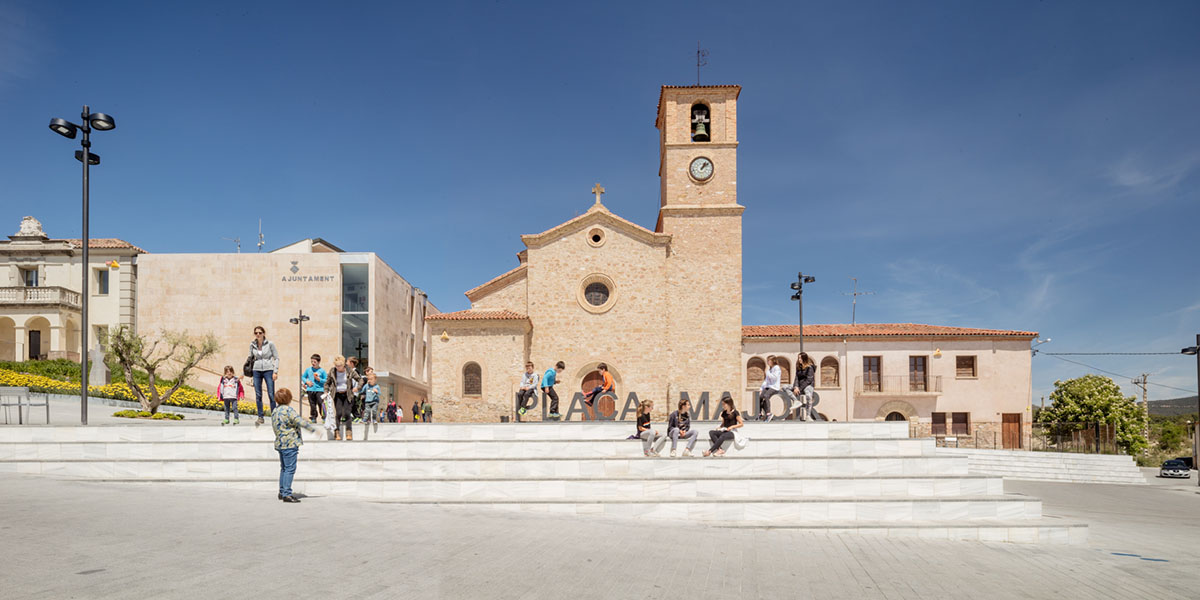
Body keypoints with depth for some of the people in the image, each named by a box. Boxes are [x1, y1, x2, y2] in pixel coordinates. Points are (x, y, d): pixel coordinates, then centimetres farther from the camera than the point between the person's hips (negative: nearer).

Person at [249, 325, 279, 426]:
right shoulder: (252, 345, 5)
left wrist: (275, 371, -8)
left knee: (271, 395, -6)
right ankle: (260, 417, 10)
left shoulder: (270, 344, -4)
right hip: (257, 371, 3)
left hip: (268, 370, -3)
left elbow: (276, 358, -1)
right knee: (258, 395, 3)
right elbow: (250, 357, 17)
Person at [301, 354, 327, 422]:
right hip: (310, 390, 3)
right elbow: (303, 377, 18)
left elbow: (326, 381, 1)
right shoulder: (308, 370, 9)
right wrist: (307, 381, 0)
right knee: (312, 404, 6)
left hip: (319, 389, -3)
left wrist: (319, 379, -13)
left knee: (321, 403, -12)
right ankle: (313, 417, 16)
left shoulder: (322, 371, 0)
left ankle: (324, 416, -6)